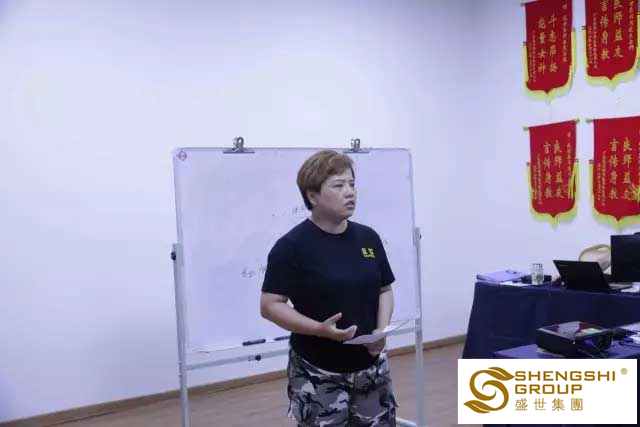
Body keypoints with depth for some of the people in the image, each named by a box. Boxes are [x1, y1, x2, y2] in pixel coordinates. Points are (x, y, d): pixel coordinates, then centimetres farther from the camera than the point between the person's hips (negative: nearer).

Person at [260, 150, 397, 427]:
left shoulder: (368, 238, 3)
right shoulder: (292, 246, -13)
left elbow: (384, 290, 11)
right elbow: (270, 305, -14)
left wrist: (381, 330, -7)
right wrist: (319, 329, -26)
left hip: (370, 365, 5)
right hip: (318, 374, -5)